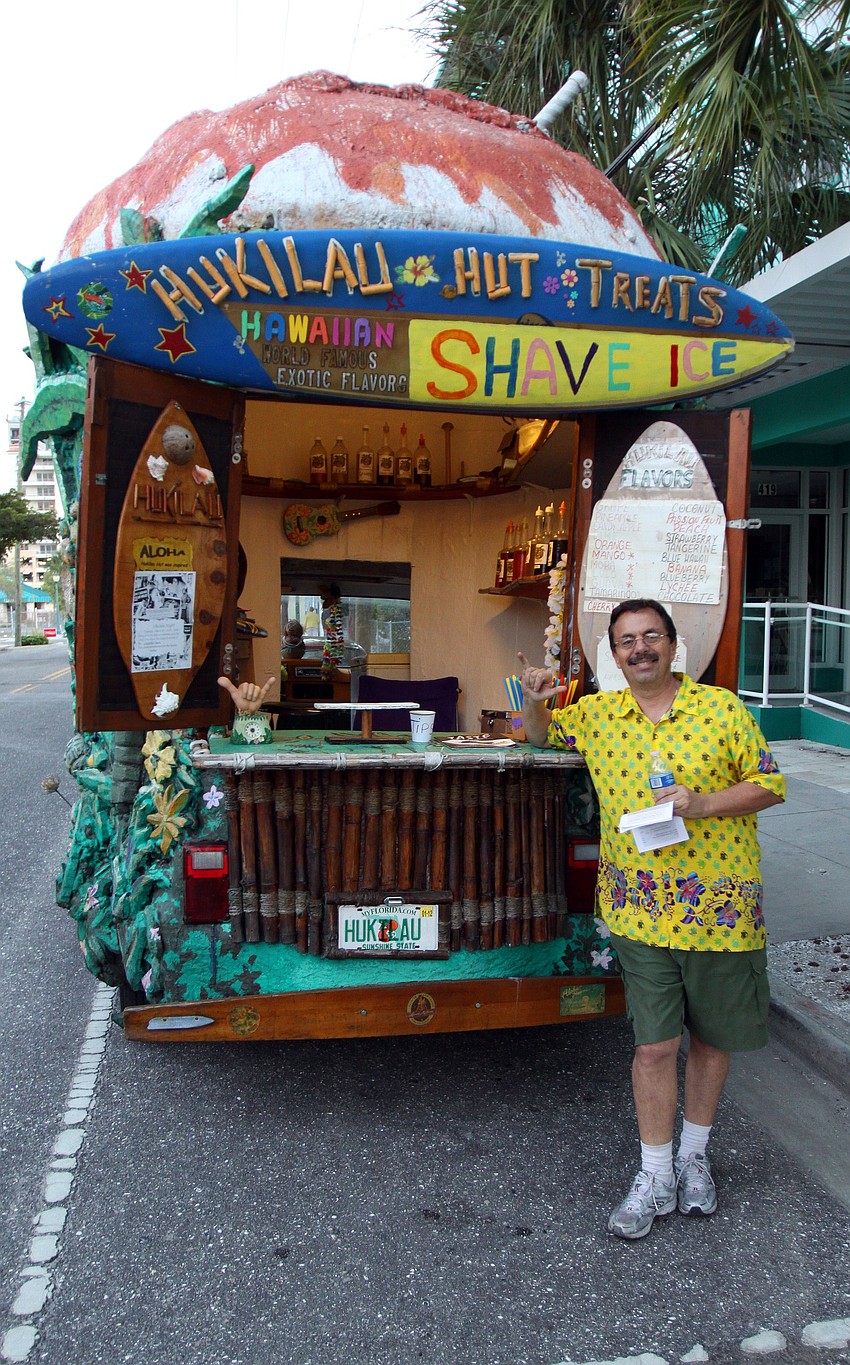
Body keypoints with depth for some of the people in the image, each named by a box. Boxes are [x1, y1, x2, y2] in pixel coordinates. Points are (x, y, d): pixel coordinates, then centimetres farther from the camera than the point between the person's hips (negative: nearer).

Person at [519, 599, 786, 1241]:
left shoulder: (721, 707, -4)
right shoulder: (596, 714, 4)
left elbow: (771, 784, -2)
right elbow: (541, 733, 20)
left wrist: (704, 803, -18)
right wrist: (534, 701, -3)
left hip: (720, 908, 0)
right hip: (642, 911, 1)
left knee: (712, 1037, 14)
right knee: (655, 1044, 3)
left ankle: (694, 1153, 36)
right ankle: (656, 1179, 20)